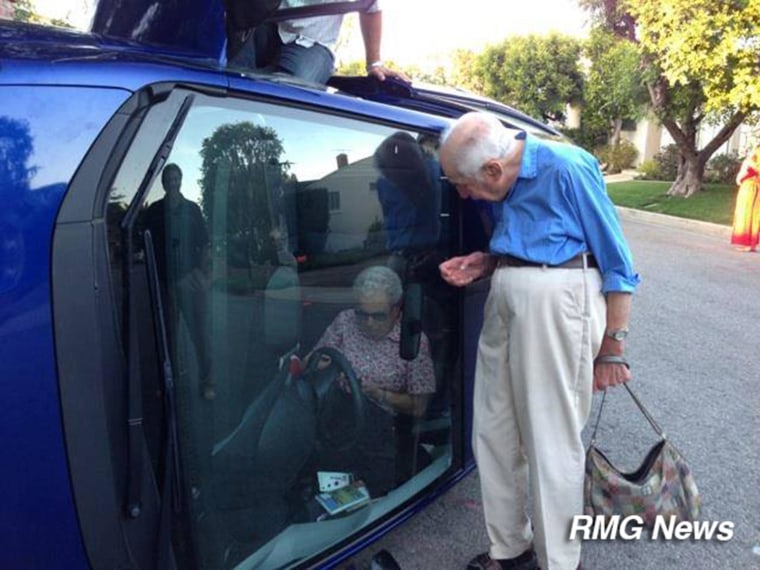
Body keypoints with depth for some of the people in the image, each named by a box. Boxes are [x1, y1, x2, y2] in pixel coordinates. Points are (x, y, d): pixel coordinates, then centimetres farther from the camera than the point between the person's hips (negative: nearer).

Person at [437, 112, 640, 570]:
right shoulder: (502, 185, 10)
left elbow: (616, 259, -8)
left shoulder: (566, 167, -11)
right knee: (494, 434, 12)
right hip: (504, 299, 8)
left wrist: (612, 346, -8)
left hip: (556, 300, -8)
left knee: (551, 443, 0)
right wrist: (484, 263, 5)